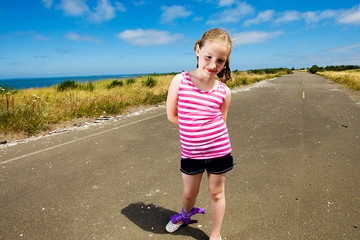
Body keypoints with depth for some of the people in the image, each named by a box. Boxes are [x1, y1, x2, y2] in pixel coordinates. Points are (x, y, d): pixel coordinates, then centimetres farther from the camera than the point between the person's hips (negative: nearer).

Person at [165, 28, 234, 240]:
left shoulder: (224, 91, -7)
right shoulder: (180, 81, -10)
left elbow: (221, 121, 5)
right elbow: (172, 115, -4)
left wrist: (195, 124, -7)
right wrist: (194, 127, -5)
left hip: (219, 150, 0)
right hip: (191, 152, 1)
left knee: (216, 193, 16)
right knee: (189, 193, 21)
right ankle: (186, 214, 57)